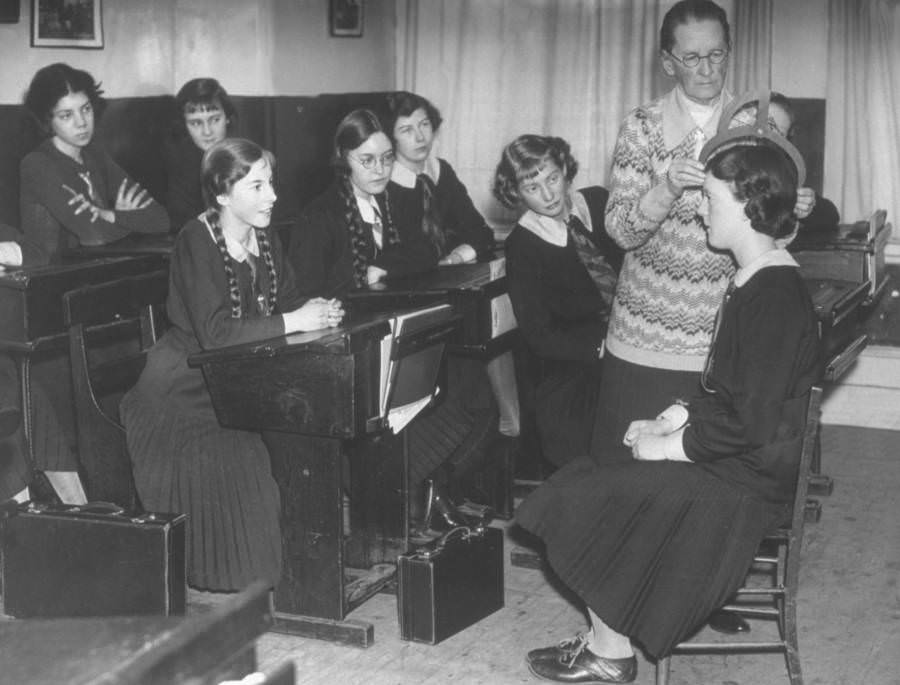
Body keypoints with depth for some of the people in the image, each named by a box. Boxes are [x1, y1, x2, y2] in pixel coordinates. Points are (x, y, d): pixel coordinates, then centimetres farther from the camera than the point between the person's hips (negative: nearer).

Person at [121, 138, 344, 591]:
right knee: (231, 460, -27)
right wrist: (293, 322, -27)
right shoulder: (196, 242, -17)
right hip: (184, 391, -7)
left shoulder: (264, 239, 6)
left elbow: (287, 303, 9)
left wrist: (317, 312, -15)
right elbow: (215, 333, -26)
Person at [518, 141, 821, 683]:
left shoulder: (774, 296, -23)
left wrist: (670, 446, -16)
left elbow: (750, 422, -26)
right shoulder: (757, 280, 10)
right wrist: (672, 419, 5)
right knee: (592, 486, 5)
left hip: (748, 484, -10)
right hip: (738, 466, 10)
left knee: (592, 499, -9)